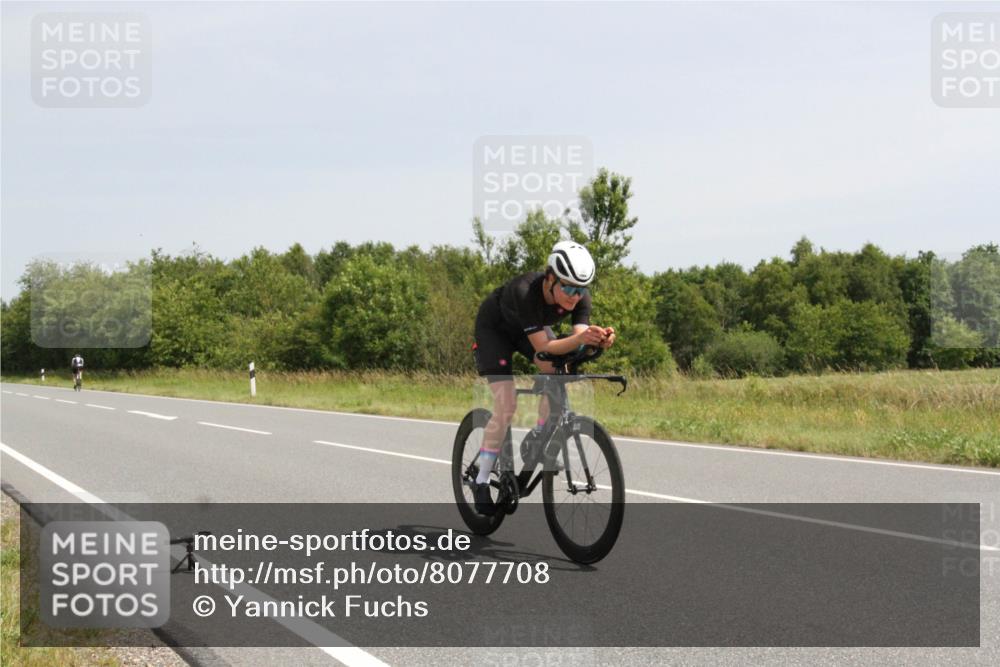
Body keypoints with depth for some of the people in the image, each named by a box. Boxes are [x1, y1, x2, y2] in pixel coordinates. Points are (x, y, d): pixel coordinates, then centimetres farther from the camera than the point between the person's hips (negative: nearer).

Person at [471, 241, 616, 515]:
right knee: (506, 405, -17)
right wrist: (581, 338, -59)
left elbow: (577, 342, -32)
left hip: (531, 328, 5)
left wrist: (599, 340, -54)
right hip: (494, 329, -5)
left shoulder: (580, 297, -27)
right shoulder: (525, 292, -42)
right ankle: (481, 482, -6)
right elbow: (543, 347, -43)